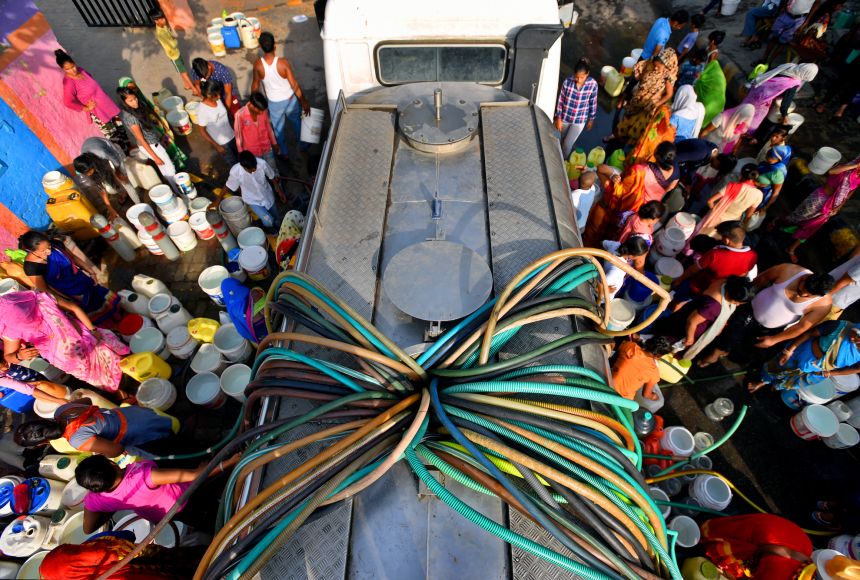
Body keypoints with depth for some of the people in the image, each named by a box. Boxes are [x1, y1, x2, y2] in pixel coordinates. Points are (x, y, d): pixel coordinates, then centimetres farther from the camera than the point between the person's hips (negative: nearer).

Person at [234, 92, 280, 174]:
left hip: (267, 148, 3)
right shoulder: (240, 115, -26)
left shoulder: (264, 111, -16)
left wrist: (274, 143, 11)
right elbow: (238, 135, -14)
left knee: (273, 171, 21)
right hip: (251, 152, -3)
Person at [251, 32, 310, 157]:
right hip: (290, 100, -1)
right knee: (297, 123, 27)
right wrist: (304, 101, -6)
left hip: (274, 104, 1)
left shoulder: (258, 65, -18)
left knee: (278, 129, 23)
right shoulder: (283, 62, -25)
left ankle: (284, 153, 39)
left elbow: (255, 86, -4)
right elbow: (294, 85, -19)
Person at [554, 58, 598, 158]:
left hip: (580, 120, -1)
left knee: (567, 144, 7)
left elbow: (593, 103, -5)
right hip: (565, 117, 1)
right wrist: (558, 118, -6)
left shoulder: (593, 84, -19)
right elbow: (561, 100, -9)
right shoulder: (567, 81, -20)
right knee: (561, 140, 24)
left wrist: (591, 119, 4)